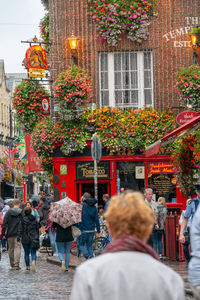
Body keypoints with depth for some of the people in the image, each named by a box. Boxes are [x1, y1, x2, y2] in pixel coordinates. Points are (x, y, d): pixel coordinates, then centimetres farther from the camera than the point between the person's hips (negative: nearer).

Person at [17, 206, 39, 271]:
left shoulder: (22, 220, -6)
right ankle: (33, 261, -27)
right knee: (33, 253, 2)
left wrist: (18, 239, -7)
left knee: (26, 253, 14)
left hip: (25, 239, 0)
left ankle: (28, 266, 16)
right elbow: (37, 229, 8)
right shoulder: (34, 219, 1)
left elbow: (20, 230, -8)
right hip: (33, 239, 0)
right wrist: (37, 238, 19)